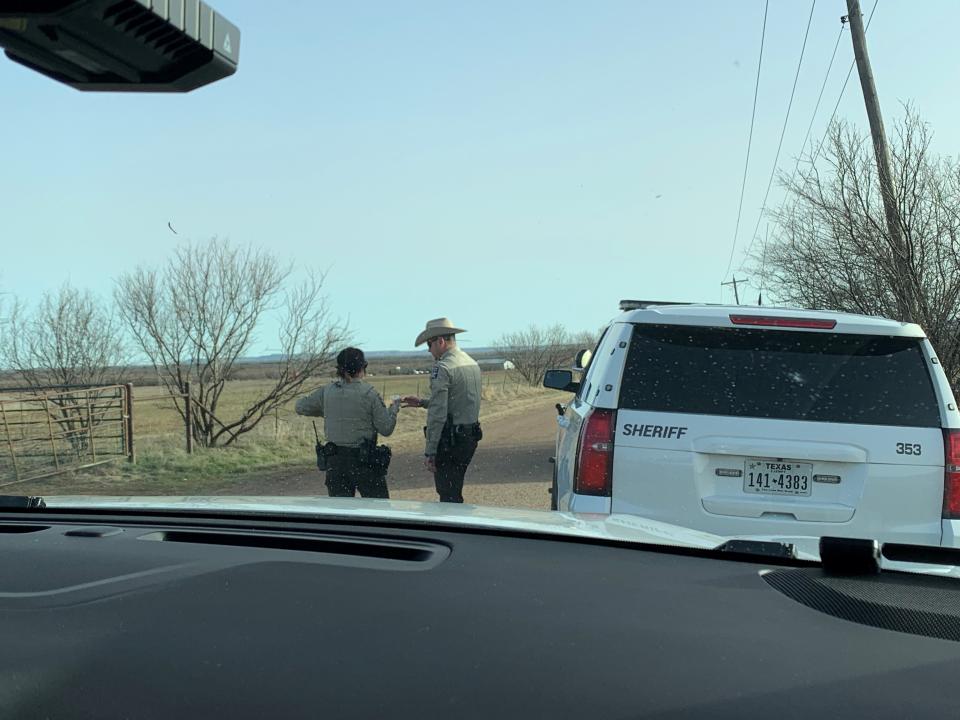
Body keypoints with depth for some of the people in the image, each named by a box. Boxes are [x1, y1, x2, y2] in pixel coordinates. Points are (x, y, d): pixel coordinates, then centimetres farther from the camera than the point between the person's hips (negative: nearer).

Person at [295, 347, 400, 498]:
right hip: (363, 458, -4)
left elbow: (300, 406, 13)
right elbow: (386, 428, -7)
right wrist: (394, 408, 11)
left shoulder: (327, 392, 1)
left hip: (334, 460, 4)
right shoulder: (369, 393, -9)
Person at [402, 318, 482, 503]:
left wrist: (430, 452, -18)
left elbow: (438, 414, -20)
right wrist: (421, 402, 23)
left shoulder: (442, 369, -16)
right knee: (455, 493, 18)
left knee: (448, 497, -4)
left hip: (449, 440, -9)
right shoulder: (472, 363, 12)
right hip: (470, 437, 9)